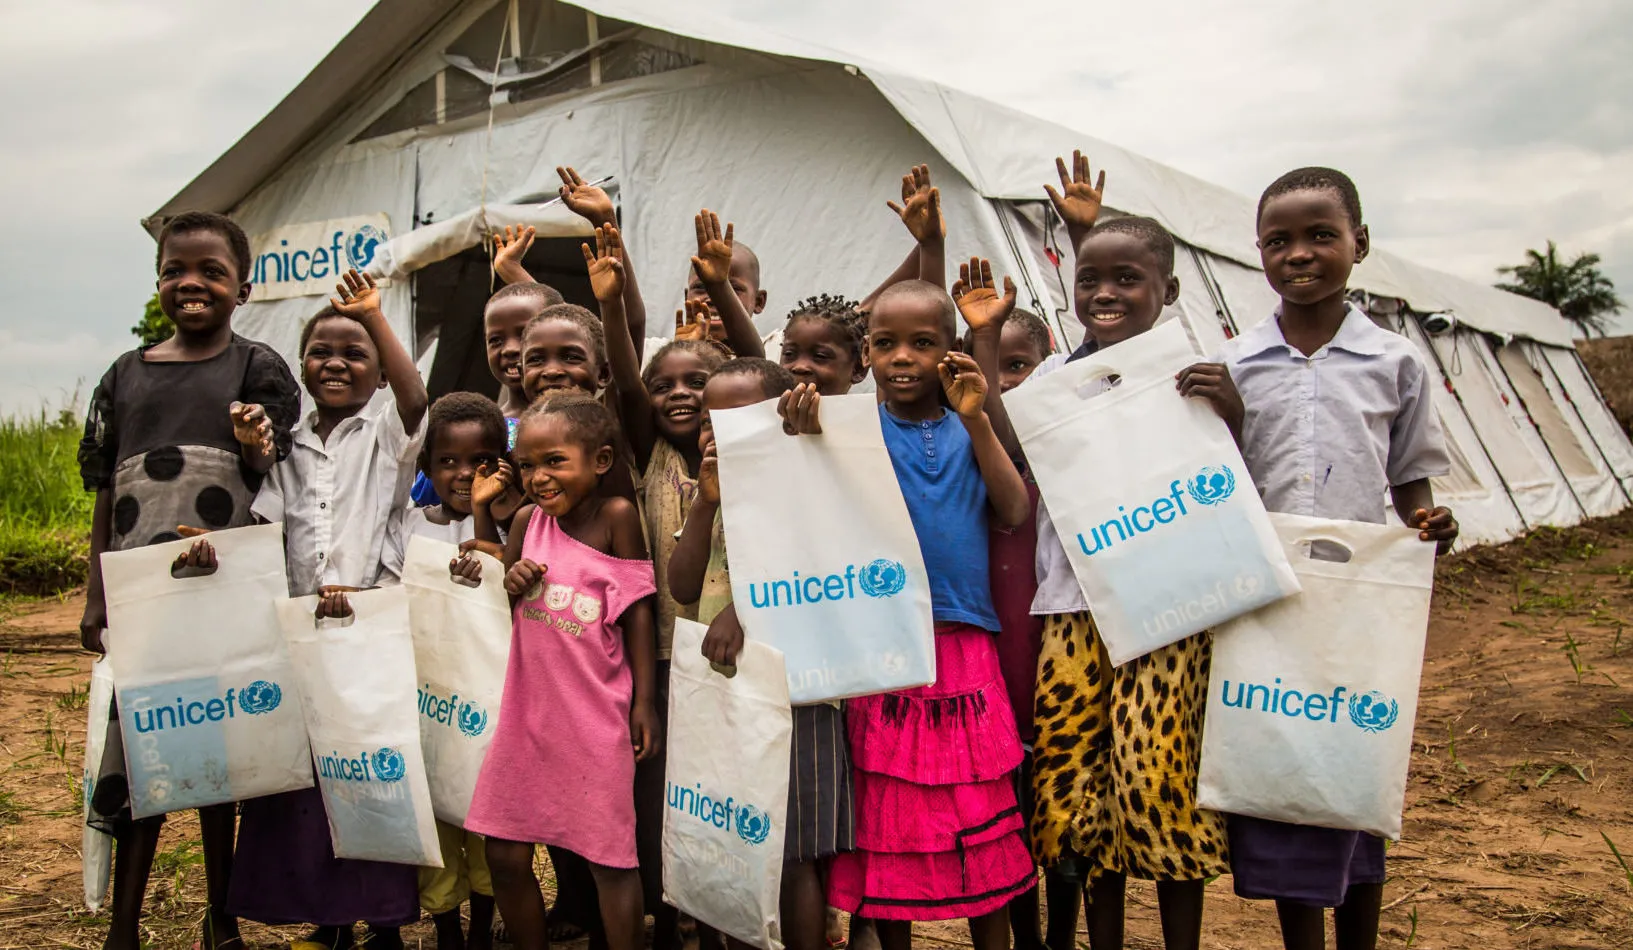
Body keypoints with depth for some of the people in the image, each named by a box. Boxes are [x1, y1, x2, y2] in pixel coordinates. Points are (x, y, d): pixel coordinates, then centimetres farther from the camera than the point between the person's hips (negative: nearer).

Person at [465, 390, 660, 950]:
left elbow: (637, 608, -6)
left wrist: (644, 701, -6)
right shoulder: (527, 520, 4)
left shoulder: (617, 515, -9)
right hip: (529, 710, 5)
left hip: (597, 716, -5)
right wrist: (510, 582, -8)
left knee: (610, 857, 3)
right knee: (504, 854, 11)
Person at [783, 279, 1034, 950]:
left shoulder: (971, 428, 8)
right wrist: (808, 440, -23)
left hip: (962, 644, 2)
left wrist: (975, 421, -8)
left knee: (981, 817, 7)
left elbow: (1014, 514, -2)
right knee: (887, 817, 7)